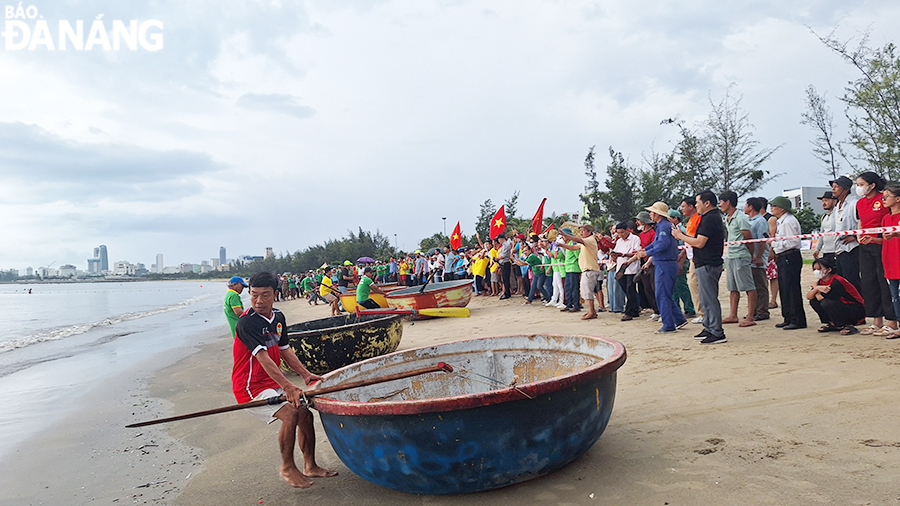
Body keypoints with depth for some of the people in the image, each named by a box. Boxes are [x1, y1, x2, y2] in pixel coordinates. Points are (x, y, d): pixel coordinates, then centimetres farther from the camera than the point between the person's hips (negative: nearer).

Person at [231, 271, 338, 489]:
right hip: (251, 386, -8)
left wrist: (305, 374, 5)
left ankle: (310, 467, 18)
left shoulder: (278, 317, 5)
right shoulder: (246, 322, -21)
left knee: (305, 414, 2)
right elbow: (263, 358, -29)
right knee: (290, 414, -23)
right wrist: (288, 387, -36)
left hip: (274, 382, 8)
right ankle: (287, 468, -3)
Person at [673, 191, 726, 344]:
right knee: (707, 298, 15)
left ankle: (717, 333, -4)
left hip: (707, 265, -11)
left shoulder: (709, 219, -16)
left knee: (709, 299, -7)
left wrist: (680, 236, -8)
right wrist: (683, 236, 14)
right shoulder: (715, 217, 17)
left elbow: (699, 243, -20)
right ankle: (709, 329, 22)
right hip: (708, 263, 11)